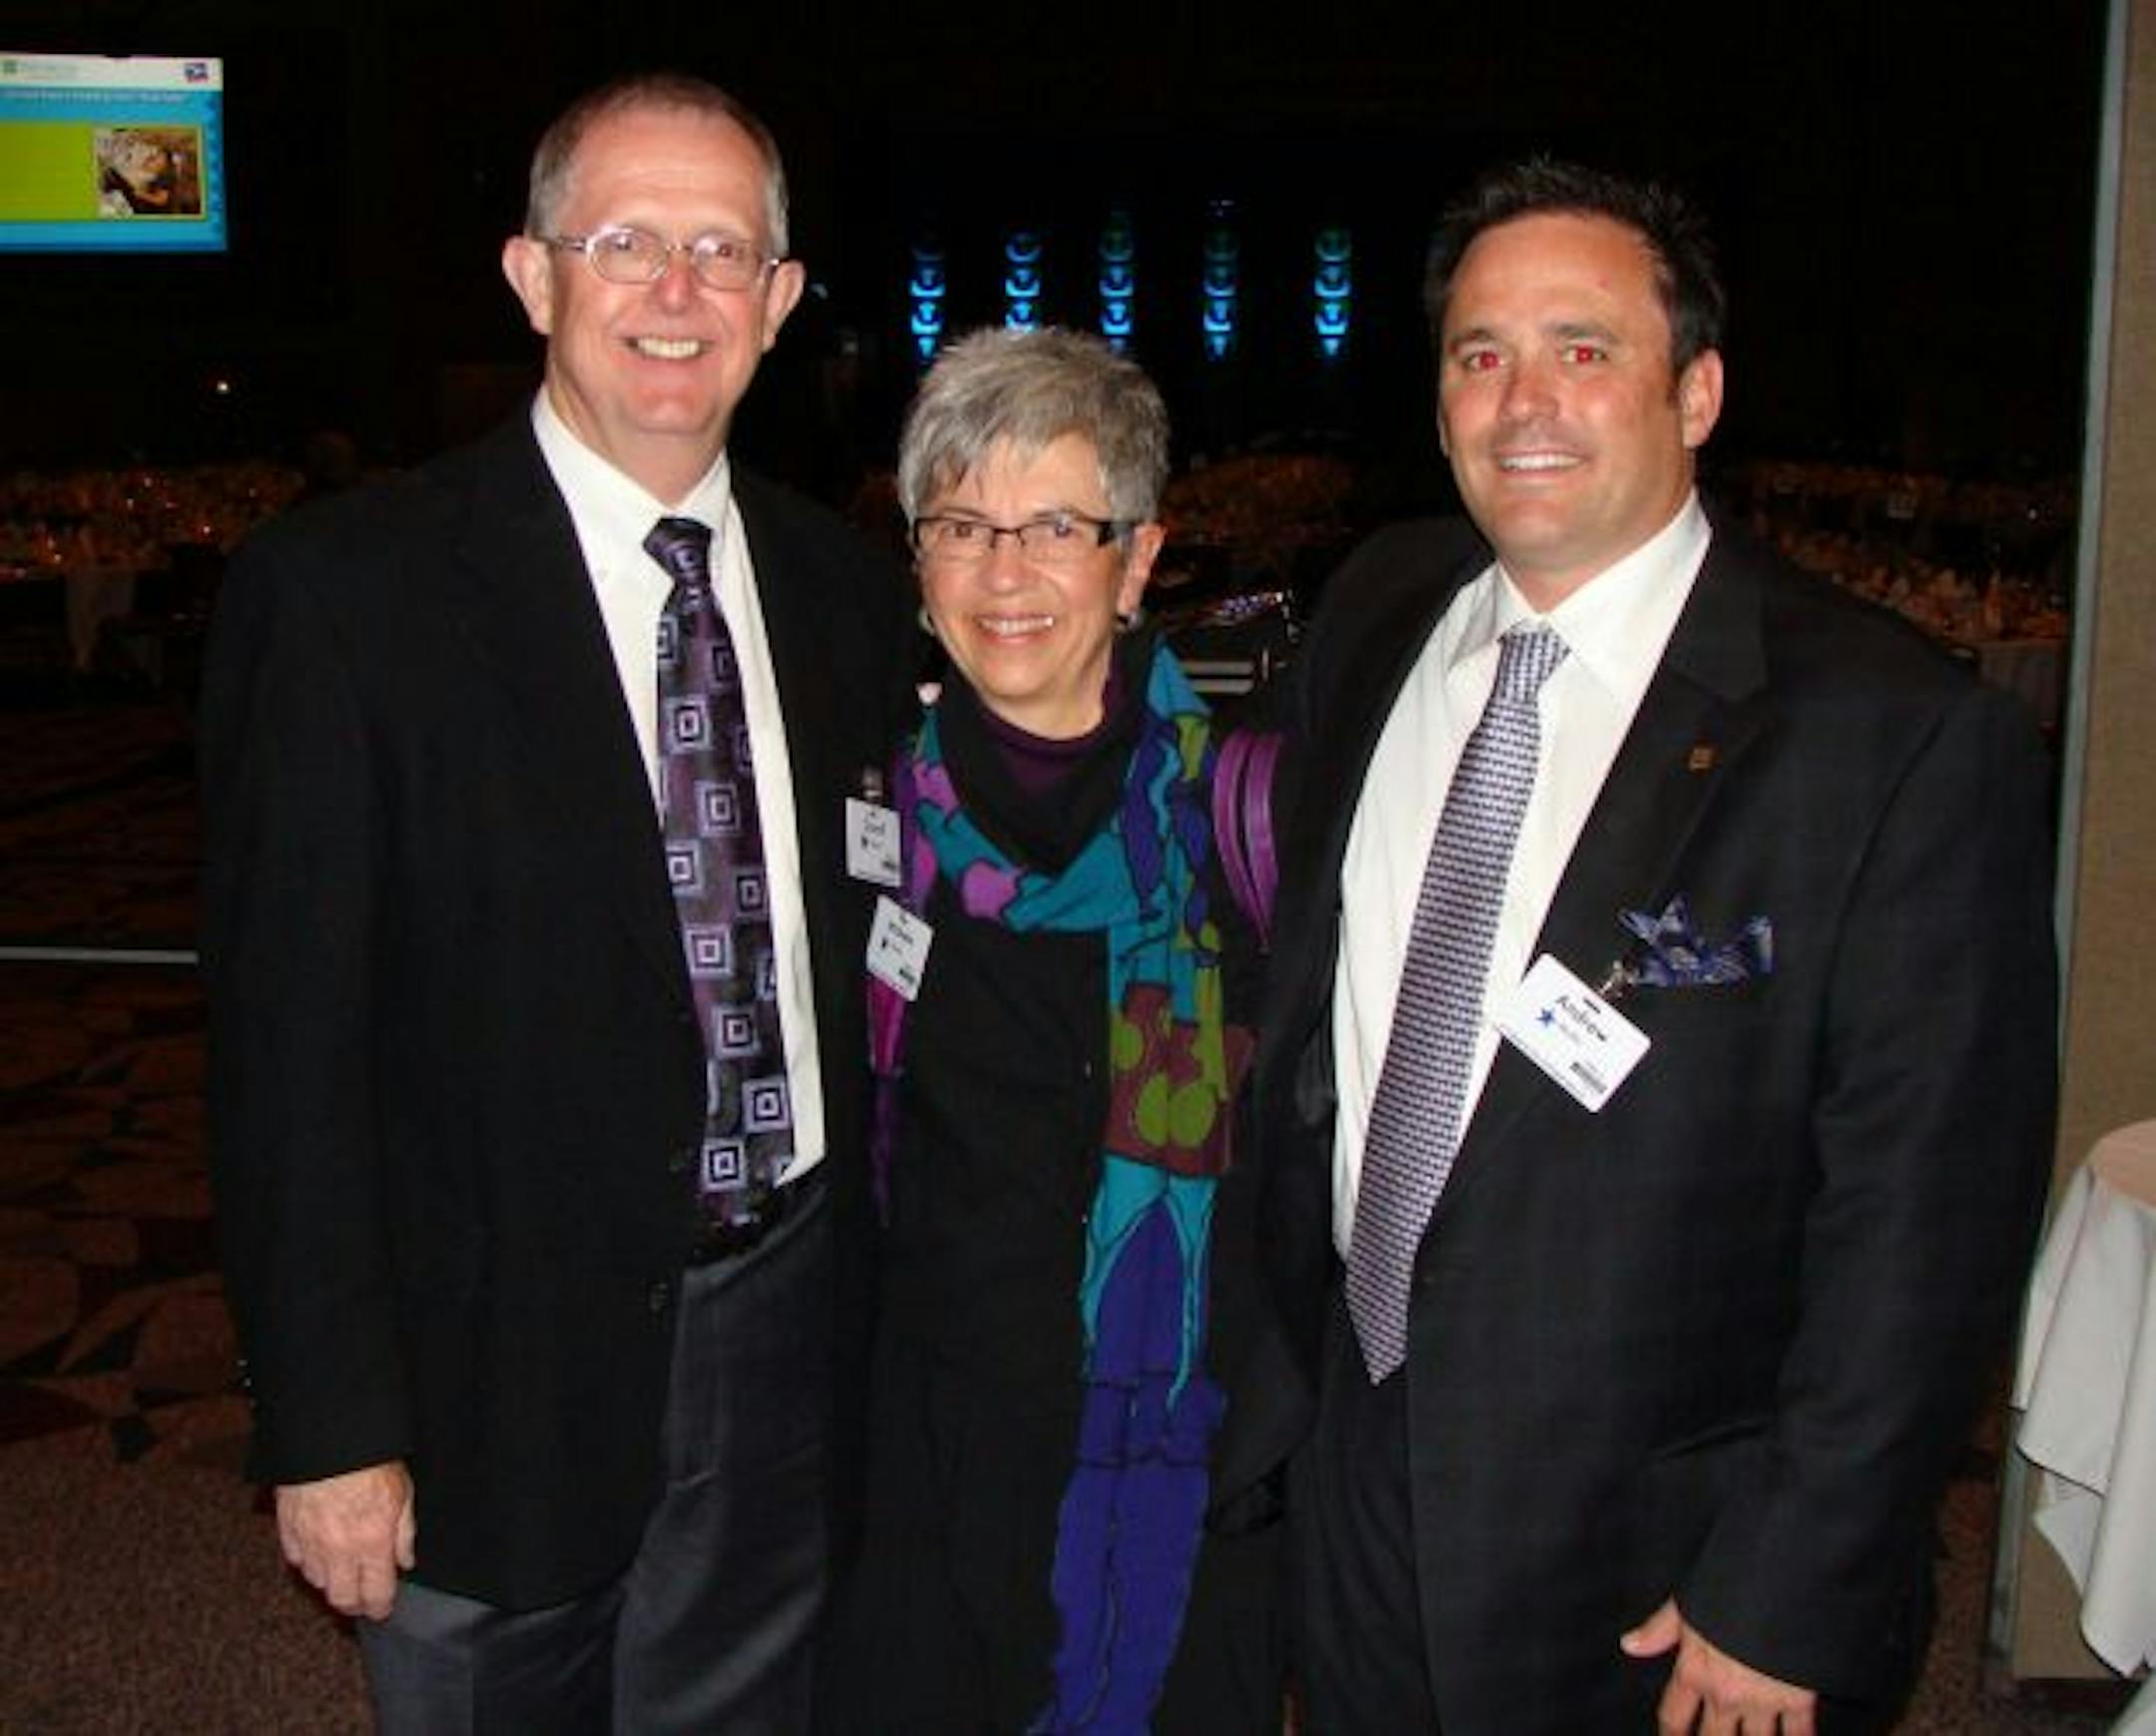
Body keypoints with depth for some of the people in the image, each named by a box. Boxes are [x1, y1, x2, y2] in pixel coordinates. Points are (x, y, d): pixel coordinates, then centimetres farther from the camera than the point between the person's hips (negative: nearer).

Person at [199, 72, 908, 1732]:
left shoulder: (841, 587, 4)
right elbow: (288, 1034, -12)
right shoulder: (346, 587, -11)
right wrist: (328, 1422, -12)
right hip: (499, 1373, -4)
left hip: (790, 1342, 4)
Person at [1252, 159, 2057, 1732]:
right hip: (1356, 1476, 5)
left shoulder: (1904, 735, -18)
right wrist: (1298, 1301, 12)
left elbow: (1926, 1221, -16)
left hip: (1663, 1564, -5)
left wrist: (1785, 1602, -15)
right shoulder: (1374, 619, 0)